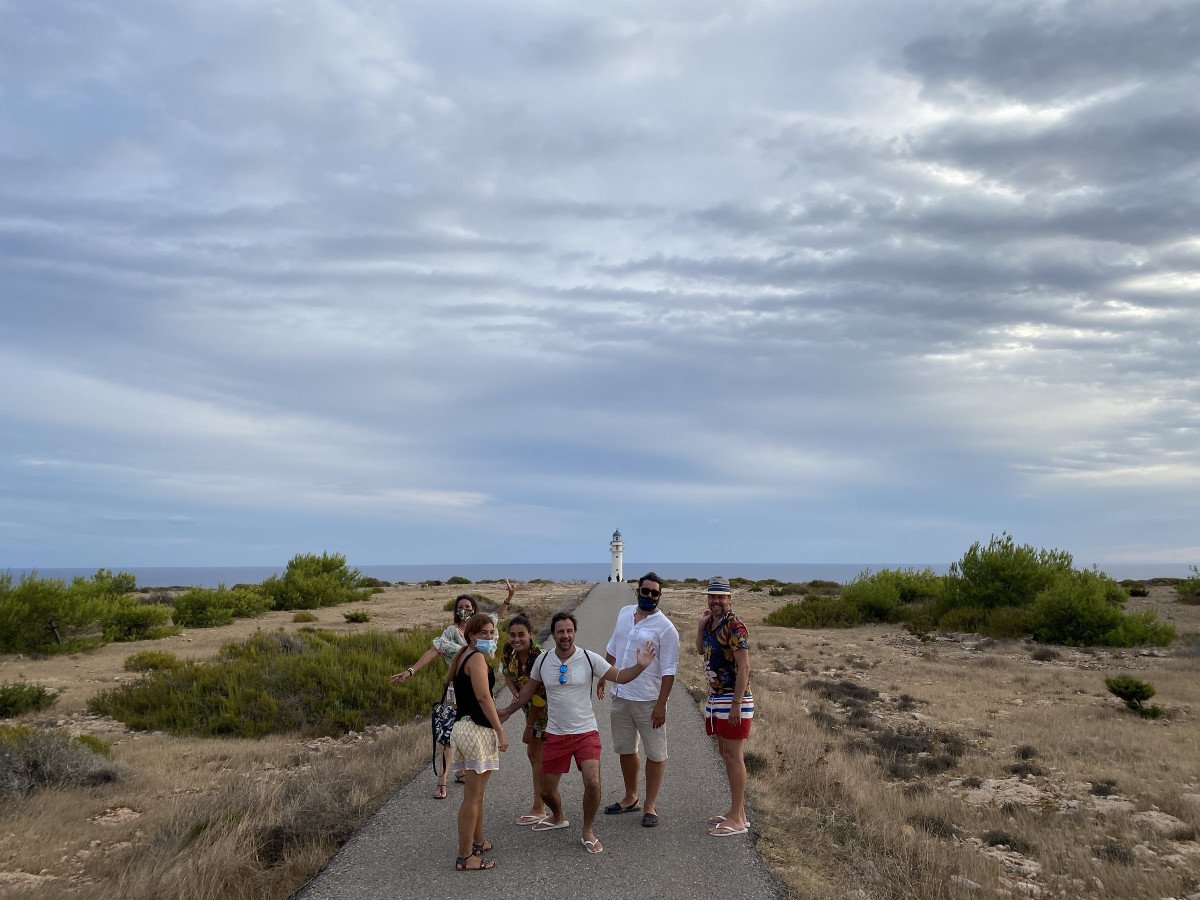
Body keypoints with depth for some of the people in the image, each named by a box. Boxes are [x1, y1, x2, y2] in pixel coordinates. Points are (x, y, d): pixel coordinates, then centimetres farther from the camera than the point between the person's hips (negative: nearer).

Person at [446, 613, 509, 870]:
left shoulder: (461, 656, 15)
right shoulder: (477, 658, -14)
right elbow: (483, 697, -20)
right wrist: (500, 731, -19)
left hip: (462, 727, 10)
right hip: (478, 731, -10)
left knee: (475, 793, 22)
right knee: (472, 797, -3)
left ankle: (478, 842, 36)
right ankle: (465, 857, 2)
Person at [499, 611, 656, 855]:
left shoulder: (589, 658, -10)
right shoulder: (543, 660, -3)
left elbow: (620, 677, -8)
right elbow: (529, 688, 14)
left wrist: (640, 666, -27)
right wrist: (507, 711, 21)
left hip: (585, 732, -2)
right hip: (555, 734, 2)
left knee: (593, 783, -18)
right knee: (546, 790, 9)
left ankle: (588, 832, 8)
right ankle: (558, 818, 44)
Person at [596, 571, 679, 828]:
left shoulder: (665, 628, -13)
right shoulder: (624, 614, 6)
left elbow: (669, 671, -14)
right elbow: (612, 648, 19)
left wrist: (661, 705, -18)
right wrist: (603, 677, 19)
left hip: (648, 701, -6)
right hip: (620, 697, 6)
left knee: (655, 754, 3)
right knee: (626, 749, 18)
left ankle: (650, 805, 17)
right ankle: (630, 798, 34)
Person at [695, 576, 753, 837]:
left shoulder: (734, 626, -16)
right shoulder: (712, 624, 10)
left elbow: (744, 668, -19)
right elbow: (700, 650, 23)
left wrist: (736, 704, -22)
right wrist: (701, 625, 7)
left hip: (733, 700, -9)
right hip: (715, 698, 9)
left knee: (733, 757, -2)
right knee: (726, 755, 14)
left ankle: (737, 819, 5)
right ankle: (736, 811, 25)